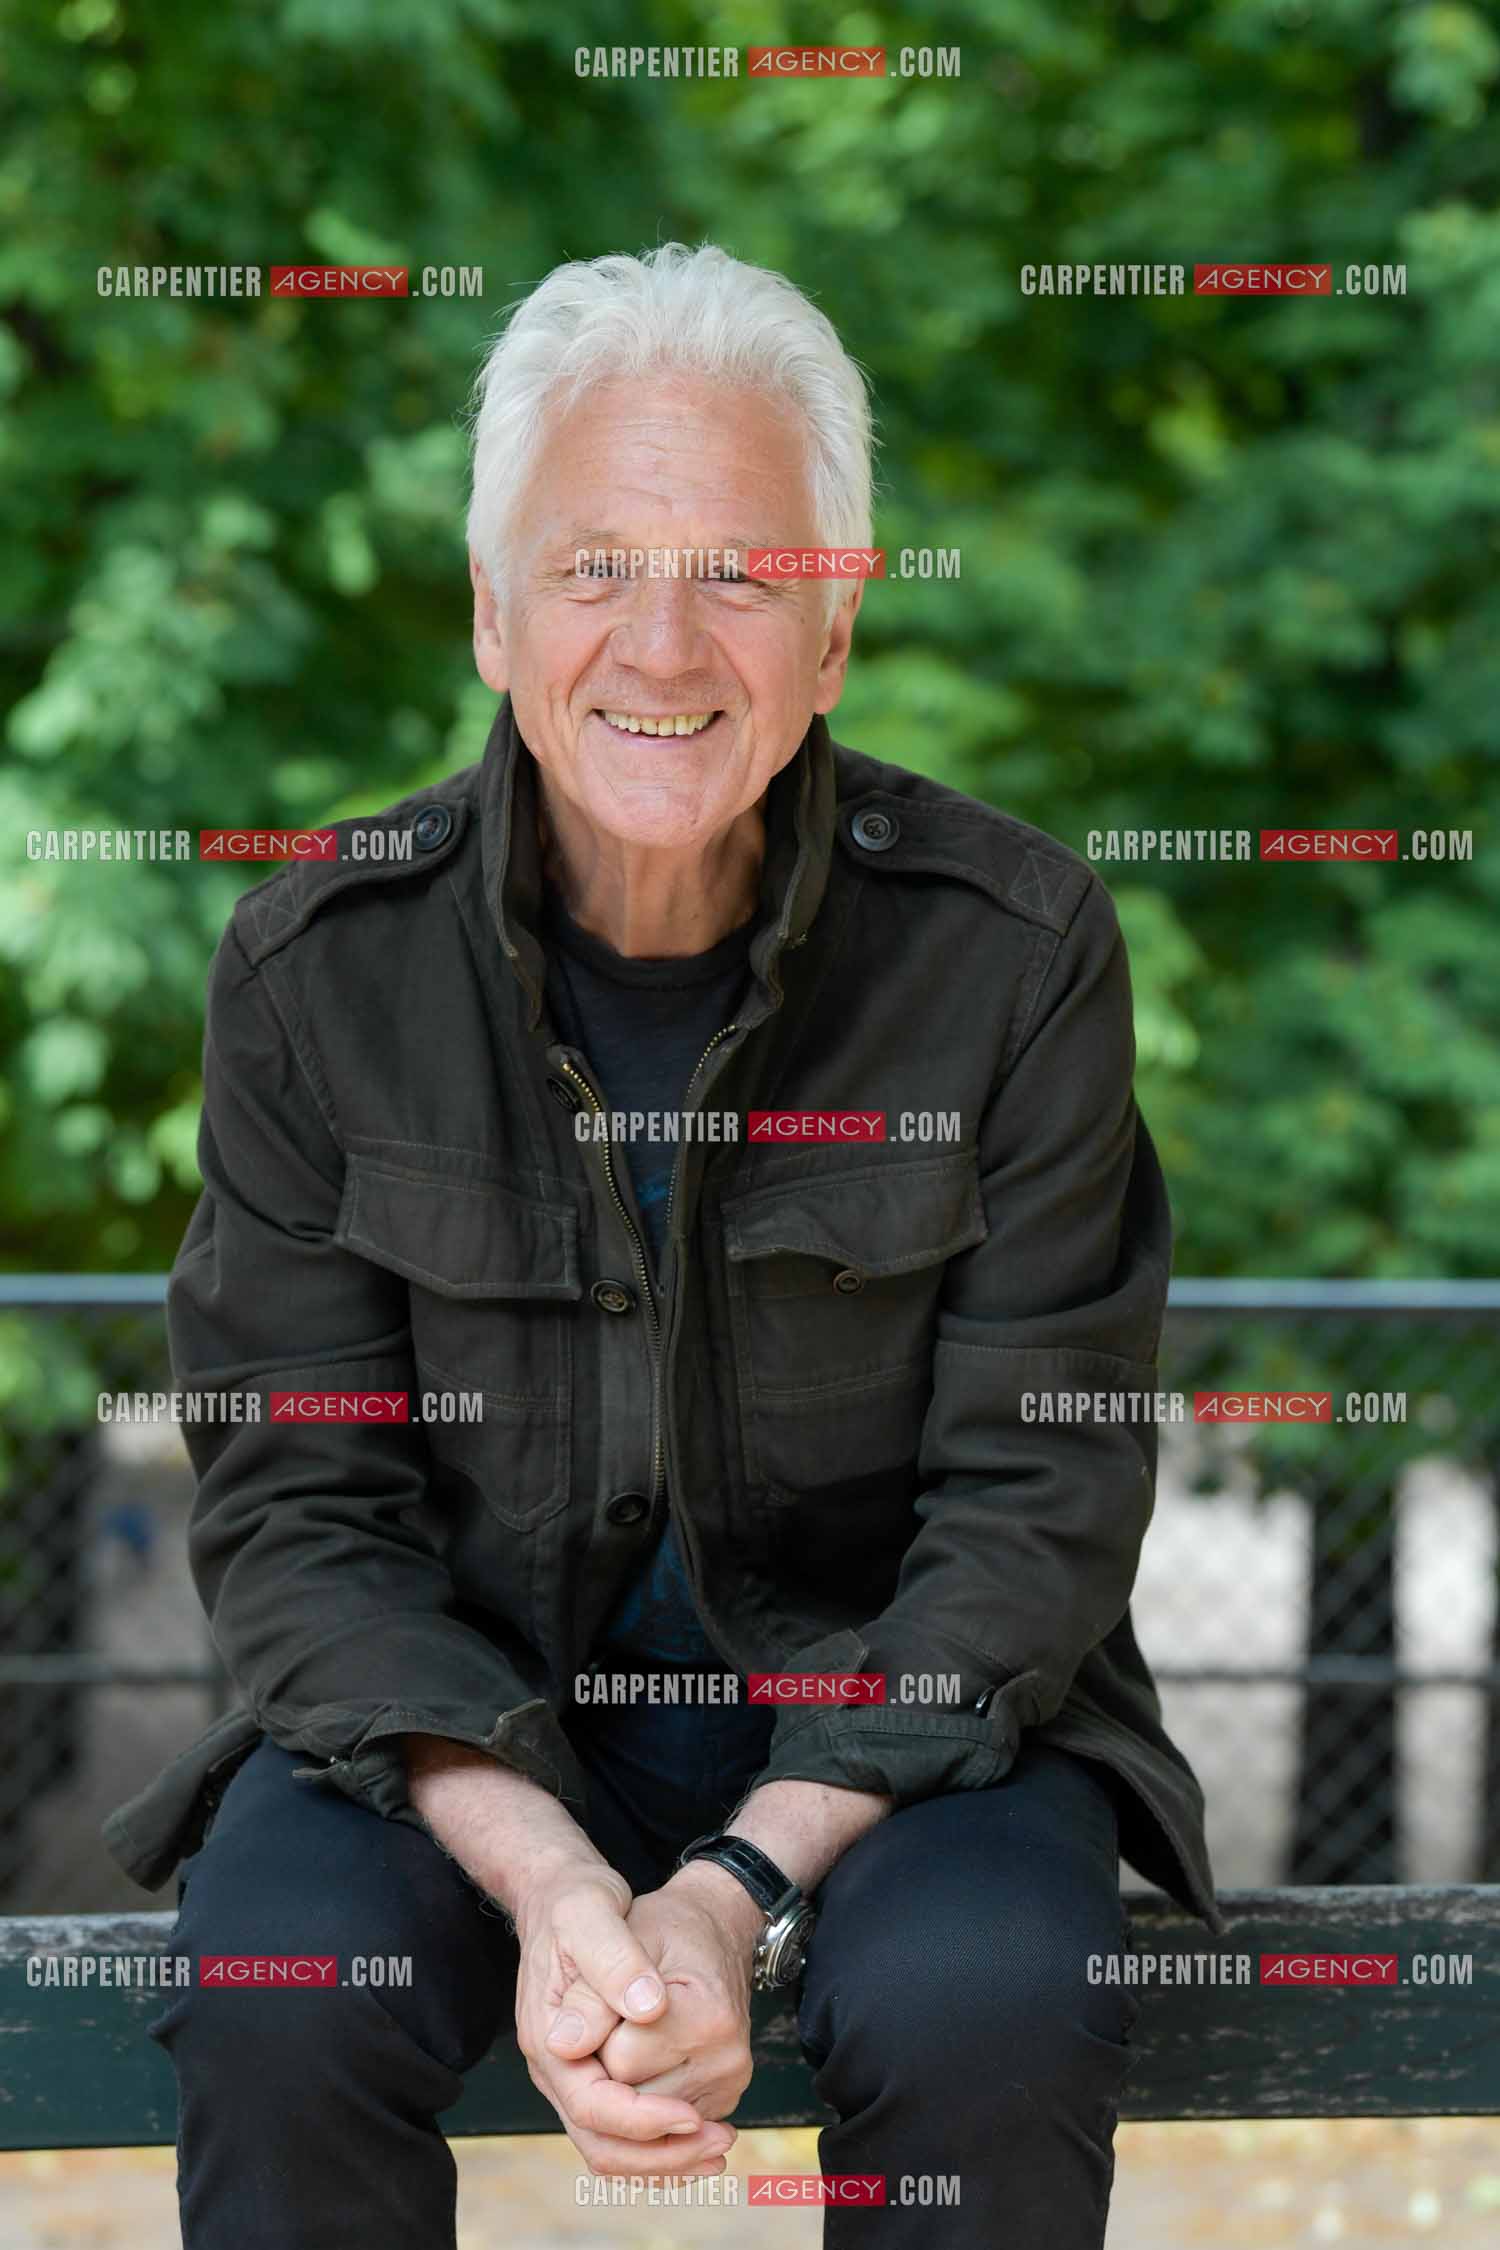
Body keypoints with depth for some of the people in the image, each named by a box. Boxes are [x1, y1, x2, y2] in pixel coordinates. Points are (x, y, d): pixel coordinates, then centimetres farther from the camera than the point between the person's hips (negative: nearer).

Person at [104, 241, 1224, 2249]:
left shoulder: (1015, 946, -10)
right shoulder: (318, 969, -8)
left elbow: (1037, 1500, -9)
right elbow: (297, 1509, -7)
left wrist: (742, 1892, -22)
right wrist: (544, 1878, -24)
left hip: (883, 1703, 0)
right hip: (463, 1708, 1)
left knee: (991, 2011, -31)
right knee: (276, 2000, -29)